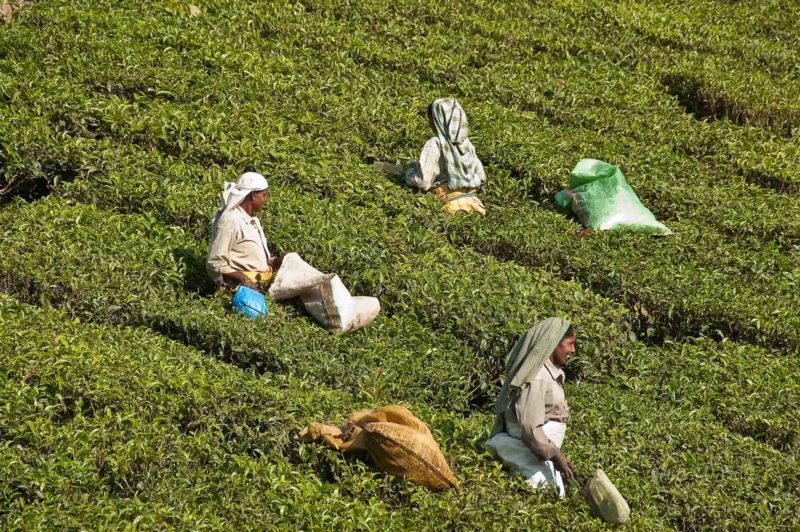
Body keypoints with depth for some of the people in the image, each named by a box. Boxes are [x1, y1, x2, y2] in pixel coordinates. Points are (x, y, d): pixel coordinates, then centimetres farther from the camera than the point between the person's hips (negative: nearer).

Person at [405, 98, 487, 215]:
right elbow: (481, 177, 13)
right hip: (472, 200, 6)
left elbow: (423, 182, -12)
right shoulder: (466, 143, 8)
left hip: (453, 206, -6)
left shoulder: (435, 145, -8)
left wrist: (411, 170, 8)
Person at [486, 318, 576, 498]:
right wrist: (555, 456, -19)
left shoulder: (551, 373, 11)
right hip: (532, 454, -10)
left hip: (544, 452, 10)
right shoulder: (536, 378, -18)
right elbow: (530, 427, -23)